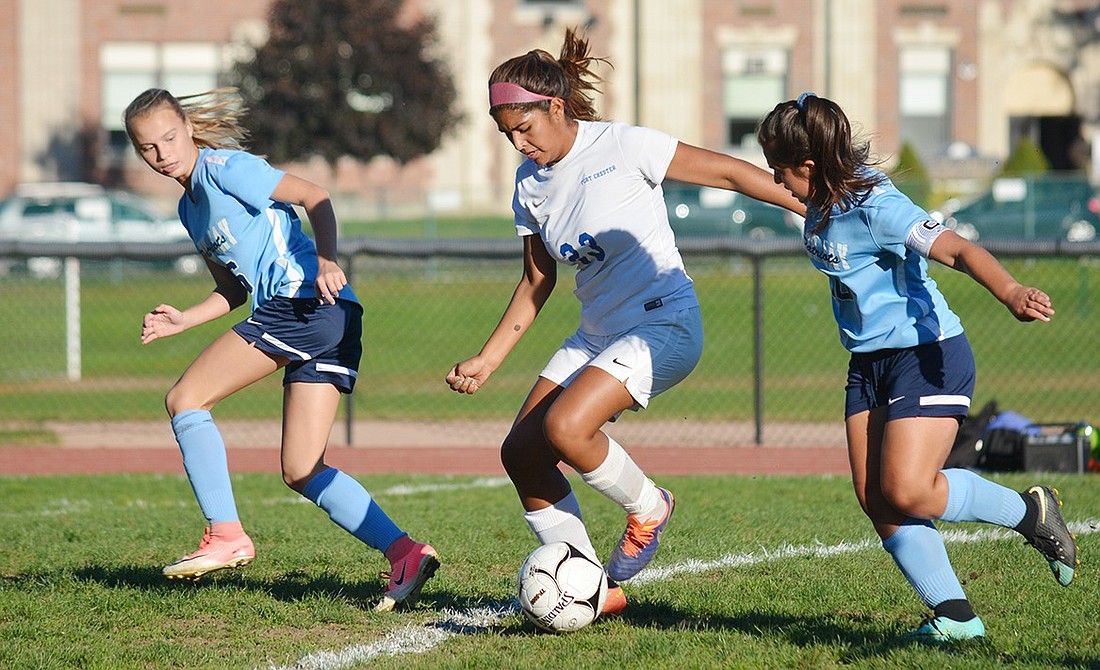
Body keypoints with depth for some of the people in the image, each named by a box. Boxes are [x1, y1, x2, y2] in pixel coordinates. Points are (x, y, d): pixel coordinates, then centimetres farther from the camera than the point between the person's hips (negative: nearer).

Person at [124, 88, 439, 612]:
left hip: (306, 302, -9)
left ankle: (226, 535, -7)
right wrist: (181, 321, 14)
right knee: (301, 471, 4)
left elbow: (314, 196, -8)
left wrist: (326, 259, -23)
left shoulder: (223, 167, -1)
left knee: (185, 400, -5)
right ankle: (404, 553, -6)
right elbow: (233, 291, 30)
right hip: (330, 325, 9)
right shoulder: (189, 209, 25)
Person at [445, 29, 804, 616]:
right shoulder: (530, 184, 7)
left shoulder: (622, 147, -14)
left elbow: (729, 172, -10)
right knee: (520, 452, -4)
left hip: (663, 324, -8)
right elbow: (536, 282, 17)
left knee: (564, 426, -27)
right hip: (596, 334, 8)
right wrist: (487, 360, 11)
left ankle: (647, 507, 2)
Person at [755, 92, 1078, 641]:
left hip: (928, 355, -9)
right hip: (869, 364, 9)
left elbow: (957, 250, -33)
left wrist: (1010, 293, -48)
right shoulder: (822, 206, 2)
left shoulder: (874, 207, -24)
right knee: (875, 499, -3)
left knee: (907, 492, -19)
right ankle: (954, 616, 2)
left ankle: (1029, 512, 5)